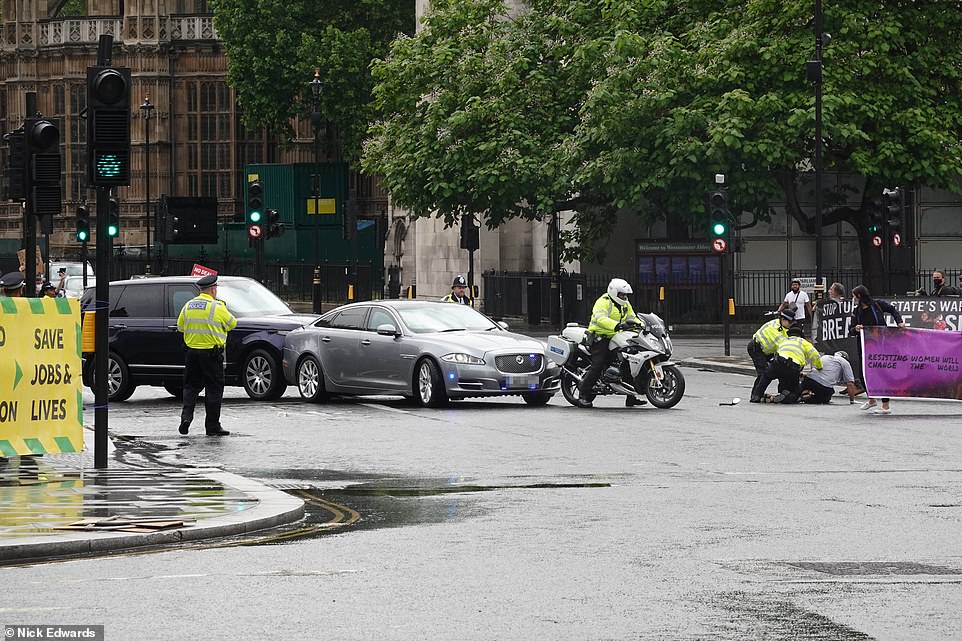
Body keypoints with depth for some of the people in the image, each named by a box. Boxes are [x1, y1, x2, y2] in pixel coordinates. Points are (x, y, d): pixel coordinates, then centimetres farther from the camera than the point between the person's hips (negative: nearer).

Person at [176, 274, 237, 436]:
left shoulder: (189, 305, 5)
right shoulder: (217, 307, -12)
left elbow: (180, 326, 14)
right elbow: (232, 323, 0)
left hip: (192, 352, 5)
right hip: (212, 353, -5)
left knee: (191, 386, 15)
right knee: (214, 389, 3)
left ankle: (186, 415, -4)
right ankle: (212, 426, 5)